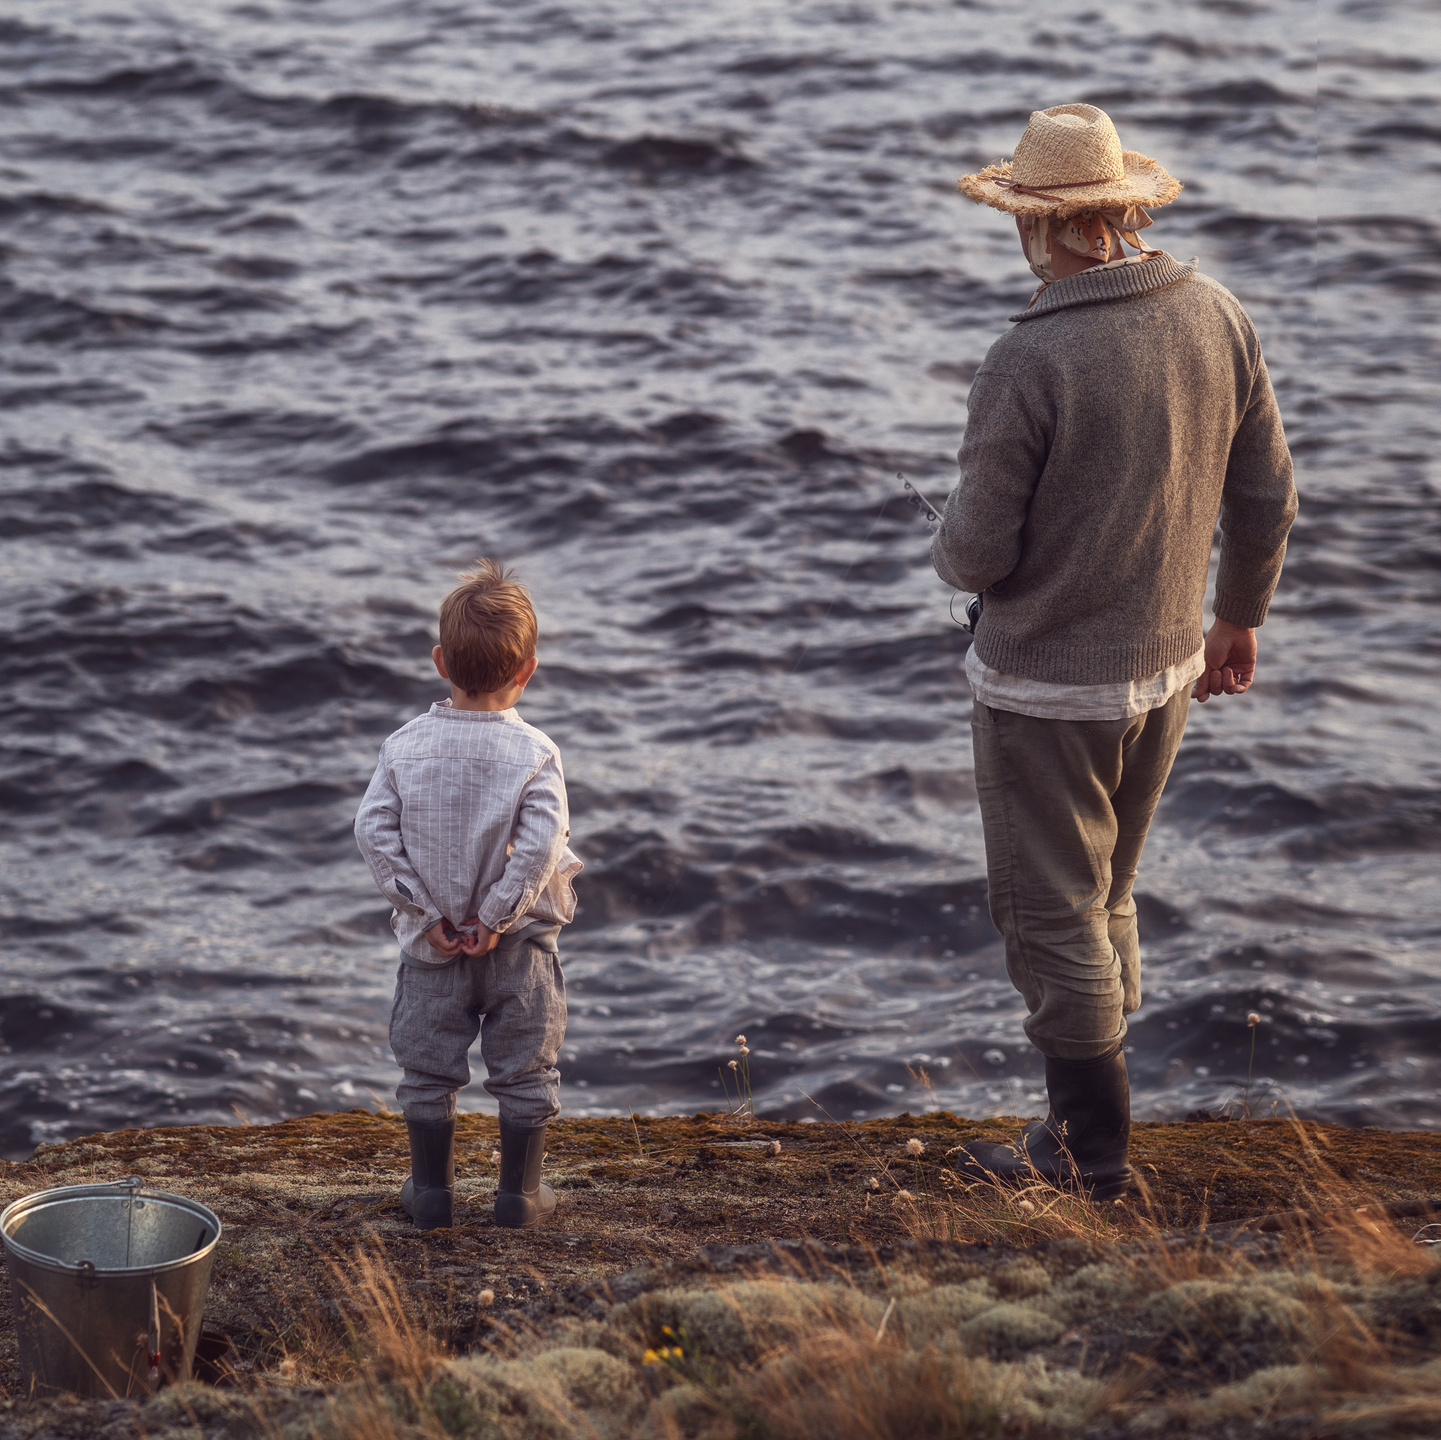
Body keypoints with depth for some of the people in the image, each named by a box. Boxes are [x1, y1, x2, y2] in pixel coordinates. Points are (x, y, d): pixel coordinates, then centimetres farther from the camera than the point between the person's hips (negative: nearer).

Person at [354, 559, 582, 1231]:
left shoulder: (405, 745, -7)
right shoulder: (534, 752, -14)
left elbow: (374, 830, -11)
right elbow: (541, 842, -23)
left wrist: (425, 911, -8)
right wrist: (496, 916, -14)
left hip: (431, 946, 2)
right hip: (518, 947, -2)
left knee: (428, 1071, 17)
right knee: (524, 1070, 14)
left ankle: (432, 1189, 25)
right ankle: (518, 1193, 20)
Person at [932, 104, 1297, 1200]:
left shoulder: (1029, 359, -24)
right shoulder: (1218, 318, -4)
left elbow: (979, 555, -18)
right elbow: (1266, 500, 5)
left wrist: (951, 545, 6)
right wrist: (1239, 615, 21)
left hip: (1047, 684, -7)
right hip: (1163, 668, 7)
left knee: (1053, 914, 7)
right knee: (1106, 901, 22)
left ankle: (1093, 1149, 16)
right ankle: (1090, 1119, 32)